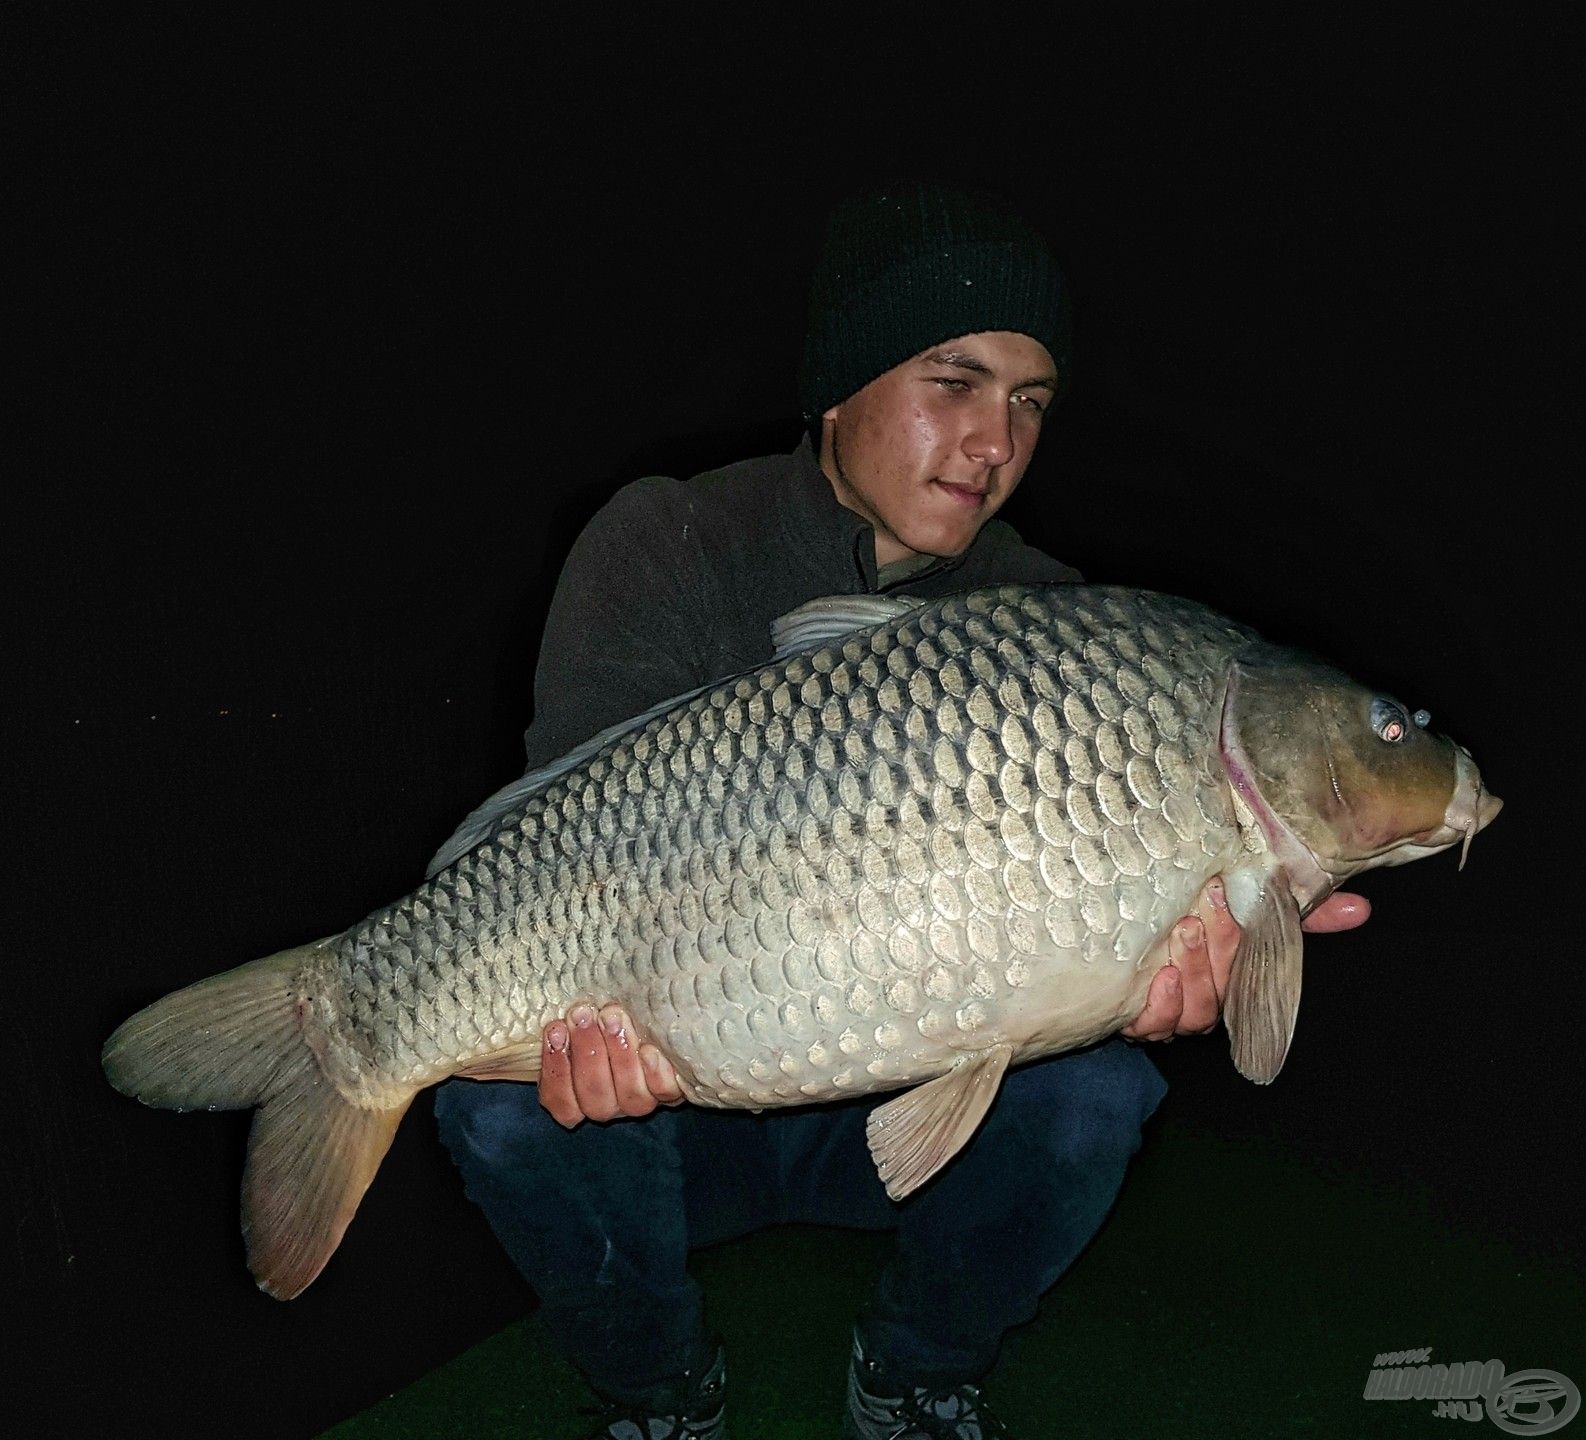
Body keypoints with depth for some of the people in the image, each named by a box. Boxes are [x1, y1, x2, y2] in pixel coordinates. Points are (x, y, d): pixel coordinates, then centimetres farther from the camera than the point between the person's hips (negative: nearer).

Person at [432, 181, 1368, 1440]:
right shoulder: (668, 548, -13)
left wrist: (1164, 950, -39)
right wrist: (604, 987, -45)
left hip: (913, 1109, 2)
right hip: (675, 1090, -1)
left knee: (1093, 1092, -26)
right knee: (509, 1105, -30)